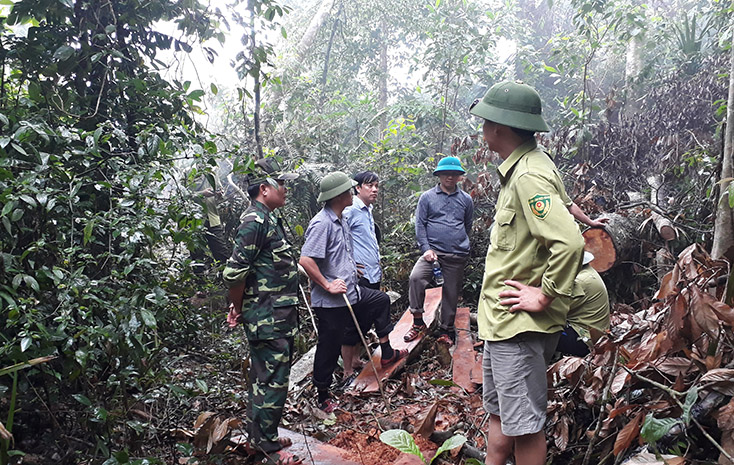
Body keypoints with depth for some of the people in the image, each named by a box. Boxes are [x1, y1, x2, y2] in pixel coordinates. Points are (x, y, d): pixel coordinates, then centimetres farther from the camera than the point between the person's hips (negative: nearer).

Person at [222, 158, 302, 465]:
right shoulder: (255, 221, -18)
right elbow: (234, 273, -23)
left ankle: (259, 437, 33)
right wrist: (238, 308, -8)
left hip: (276, 317, 10)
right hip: (268, 321, -10)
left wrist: (240, 308, 18)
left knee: (263, 380, 19)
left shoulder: (268, 220, 15)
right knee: (273, 383, -1)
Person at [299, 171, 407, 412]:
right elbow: (306, 260, -29)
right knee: (329, 347, 3)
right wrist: (328, 285, -24)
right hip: (330, 301, -10)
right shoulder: (322, 223, -22)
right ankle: (323, 397, 21)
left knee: (381, 300, 25)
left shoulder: (341, 220, 8)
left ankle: (387, 353, 36)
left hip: (350, 292, 10)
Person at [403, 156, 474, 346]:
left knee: (451, 293, 7)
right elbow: (420, 225, 1)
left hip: (458, 255, 2)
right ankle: (418, 321, -12)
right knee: (416, 277, -26)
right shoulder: (427, 197, 4)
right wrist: (426, 248, -9)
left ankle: (446, 329, 23)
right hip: (433, 250, -2)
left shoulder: (466, 199, 10)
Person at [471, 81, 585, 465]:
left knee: (523, 424, 3)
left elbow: (569, 242, -33)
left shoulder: (529, 176, -21)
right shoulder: (518, 169, 11)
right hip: (501, 321, 10)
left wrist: (544, 296, -21)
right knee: (499, 410, 22)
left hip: (520, 325, -10)